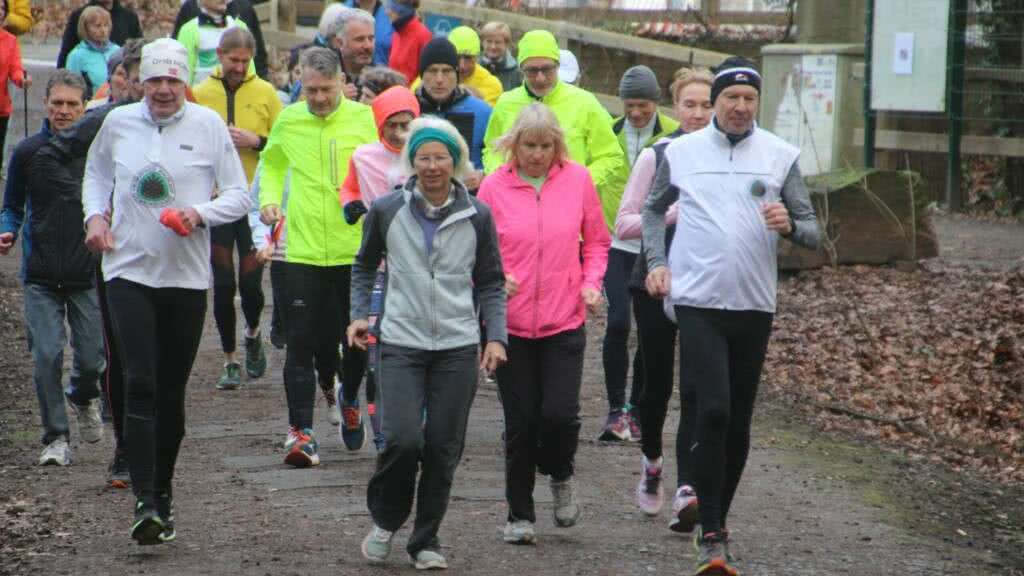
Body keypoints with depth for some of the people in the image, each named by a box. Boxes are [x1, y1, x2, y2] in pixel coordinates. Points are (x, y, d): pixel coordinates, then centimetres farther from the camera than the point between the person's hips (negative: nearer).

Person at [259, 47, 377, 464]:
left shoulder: (362, 118, -1)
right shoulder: (288, 122, 4)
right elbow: (271, 164, 22)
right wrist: (268, 199, 5)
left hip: (354, 249, 0)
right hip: (304, 251, 0)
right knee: (301, 343, -6)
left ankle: (349, 401, 40)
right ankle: (300, 432, -6)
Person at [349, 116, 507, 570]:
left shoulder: (477, 217, 4)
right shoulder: (387, 211, 2)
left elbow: (491, 284, 11)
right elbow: (364, 267, 18)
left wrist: (496, 336, 2)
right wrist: (359, 314, 7)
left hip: (458, 347, 1)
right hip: (401, 344, -1)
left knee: (443, 448, 1)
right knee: (403, 439, -15)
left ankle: (426, 541, 16)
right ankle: (385, 520, 11)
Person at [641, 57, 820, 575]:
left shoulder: (780, 155, 3)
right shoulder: (681, 152, 4)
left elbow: (812, 232, 4)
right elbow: (653, 208, 20)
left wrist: (790, 225, -18)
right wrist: (656, 263, 7)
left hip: (754, 304, 2)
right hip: (698, 300, -2)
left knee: (738, 421, 9)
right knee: (712, 412, -14)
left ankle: (717, 520, 25)